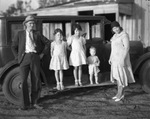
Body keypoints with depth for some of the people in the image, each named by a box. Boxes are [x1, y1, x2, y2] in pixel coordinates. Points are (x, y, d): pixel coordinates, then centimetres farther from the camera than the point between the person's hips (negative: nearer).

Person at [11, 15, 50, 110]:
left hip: (35, 58, 1)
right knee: (23, 80, -9)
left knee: (36, 81, 2)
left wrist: (42, 53, 11)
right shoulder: (20, 34, 8)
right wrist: (18, 57, 3)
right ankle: (26, 104, -2)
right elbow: (14, 47, 12)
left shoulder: (37, 34, 11)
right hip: (24, 57, -1)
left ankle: (34, 102, 14)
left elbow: (47, 42, 20)